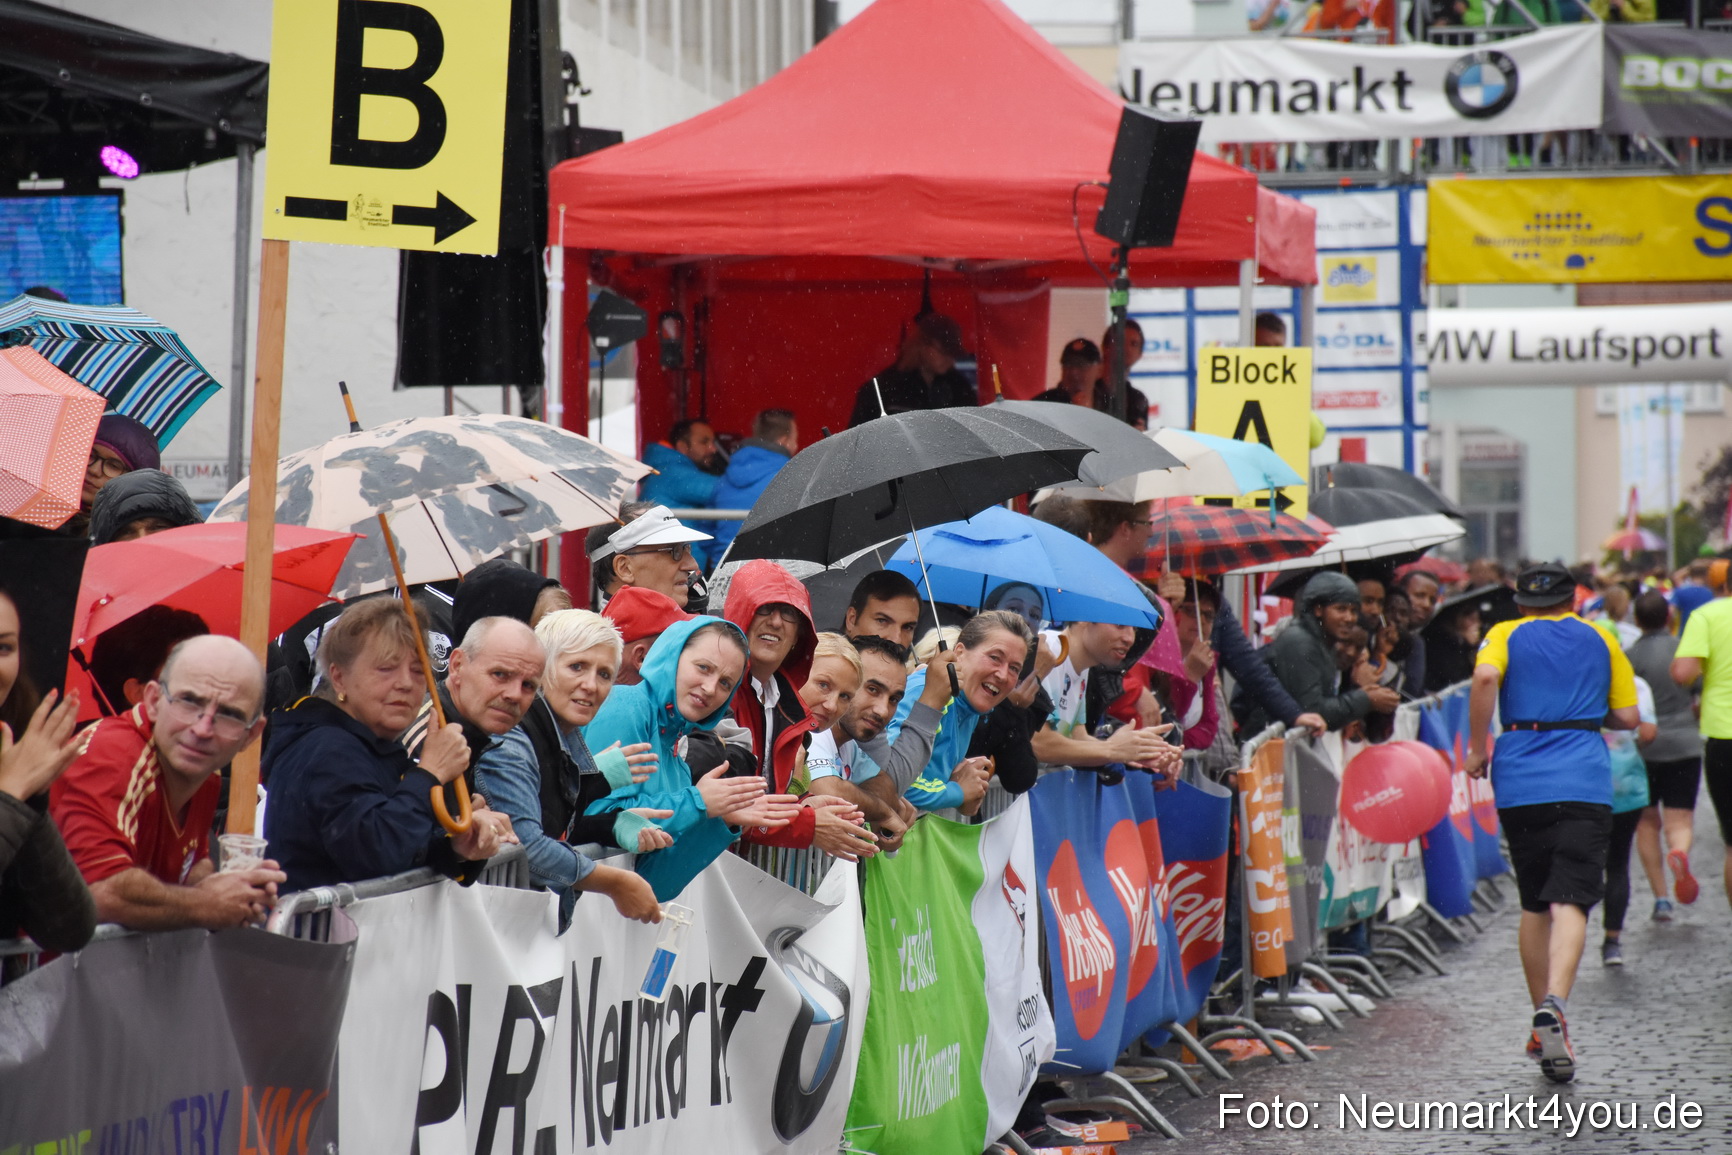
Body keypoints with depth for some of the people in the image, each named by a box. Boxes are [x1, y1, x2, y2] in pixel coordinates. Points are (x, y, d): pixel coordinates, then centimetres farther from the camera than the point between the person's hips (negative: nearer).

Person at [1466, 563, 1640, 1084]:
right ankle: (1554, 1005, -34)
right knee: (1570, 903, -11)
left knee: (1534, 906, 15)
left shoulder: (1506, 635, 9)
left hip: (1521, 784, 1)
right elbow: (1628, 718, 12)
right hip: (1584, 782, -1)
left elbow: (1485, 677, -13)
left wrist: (1476, 747, -5)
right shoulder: (1600, 640, 14)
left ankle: (1543, 1027, 18)